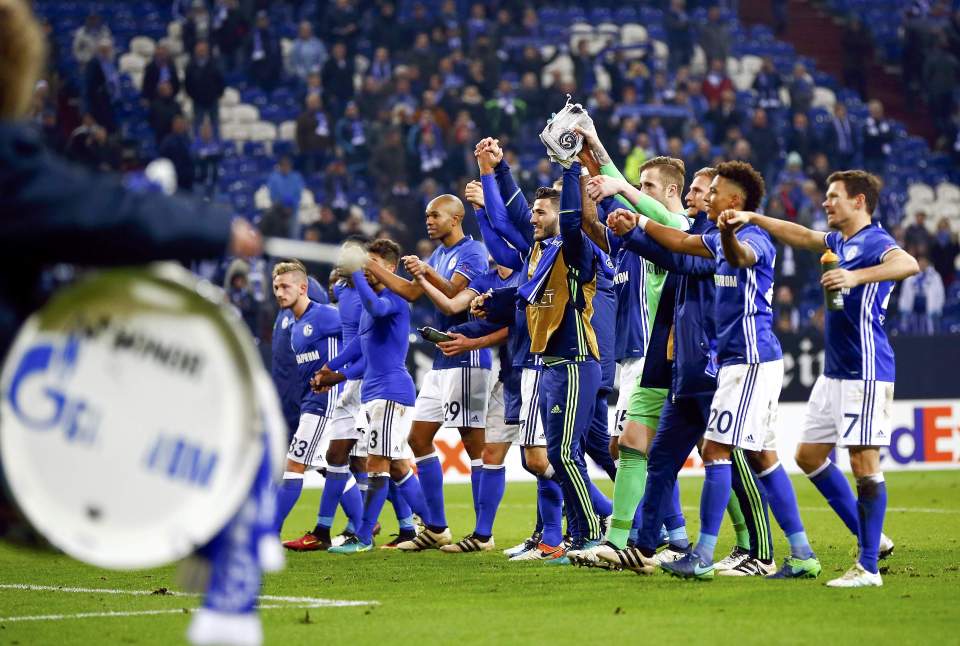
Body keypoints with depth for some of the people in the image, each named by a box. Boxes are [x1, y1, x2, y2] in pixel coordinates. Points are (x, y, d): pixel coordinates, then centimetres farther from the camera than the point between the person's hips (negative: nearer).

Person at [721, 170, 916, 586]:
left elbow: (909, 265, -33)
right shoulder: (838, 241, 15)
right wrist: (753, 219, 19)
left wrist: (856, 276, -45)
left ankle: (868, 567, -7)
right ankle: (871, 538, 19)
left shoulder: (874, 242, -14)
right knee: (809, 455, 13)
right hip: (834, 373, 10)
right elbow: (801, 235, 30)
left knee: (864, 462, -10)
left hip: (865, 373, -10)